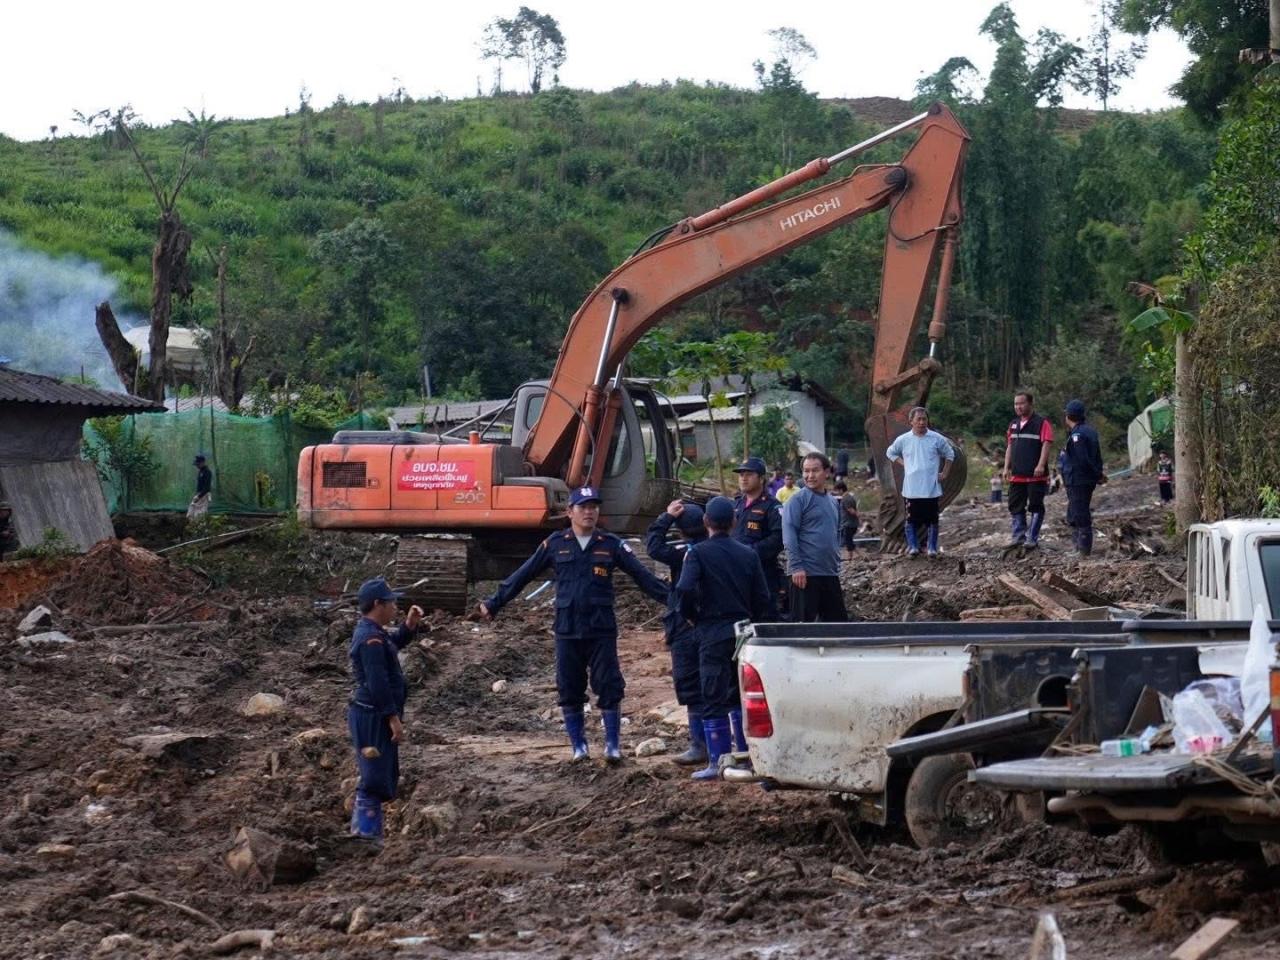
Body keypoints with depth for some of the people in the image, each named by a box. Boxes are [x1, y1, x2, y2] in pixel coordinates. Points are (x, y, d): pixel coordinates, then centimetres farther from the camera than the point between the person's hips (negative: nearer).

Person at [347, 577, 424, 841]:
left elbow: (395, 643, 32)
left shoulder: (370, 631, 12)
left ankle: (363, 830, 27)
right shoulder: (371, 639, -21)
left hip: (375, 717, 11)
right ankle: (366, 833, -6)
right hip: (373, 718, -11)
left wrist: (409, 625, 14)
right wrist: (393, 717, -23)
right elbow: (377, 683, -25)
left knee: (385, 777, 19)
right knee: (374, 778, -8)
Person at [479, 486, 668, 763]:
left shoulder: (611, 545, 3)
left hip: (602, 630, -1)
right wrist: (494, 603, 7)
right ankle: (578, 746, 15)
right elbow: (523, 575, 7)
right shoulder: (555, 544, 4)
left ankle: (612, 744, 6)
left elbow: (642, 576, 2)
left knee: (609, 688, -3)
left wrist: (671, 599, -6)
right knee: (569, 690, 5)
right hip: (567, 631, 1)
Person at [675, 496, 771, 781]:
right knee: (740, 696, 15)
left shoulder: (698, 553, -8)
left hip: (713, 634, -5)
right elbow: (762, 597, 4)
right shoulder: (748, 554, 6)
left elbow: (685, 589, -21)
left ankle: (718, 761, -3)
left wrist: (692, 617, -4)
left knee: (714, 699, -2)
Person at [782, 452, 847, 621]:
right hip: (806, 574, -7)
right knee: (804, 622, -5)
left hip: (830, 573, 7)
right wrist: (796, 567, -20)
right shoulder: (798, 500, -7)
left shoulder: (832, 502, 15)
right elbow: (789, 536, -14)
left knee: (838, 620, 9)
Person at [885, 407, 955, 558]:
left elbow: (949, 454, 14)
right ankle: (913, 547, 8)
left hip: (932, 489, 0)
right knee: (912, 520, 1)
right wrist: (903, 464, 5)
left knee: (932, 520, 3)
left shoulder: (937, 439, 0)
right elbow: (890, 453, 18)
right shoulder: (903, 440, 1)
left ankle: (932, 548, 11)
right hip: (911, 489, 0)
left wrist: (945, 473, 6)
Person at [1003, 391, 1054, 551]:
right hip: (1017, 476, 7)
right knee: (1015, 507, 8)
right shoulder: (1013, 424, 15)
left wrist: (1041, 466, -23)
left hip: (1036, 476, -7)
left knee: (1036, 507, -1)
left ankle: (1033, 538, 3)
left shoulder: (1041, 423, -6)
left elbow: (1046, 445, -14)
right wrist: (1006, 468, 11)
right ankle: (1018, 536, 16)